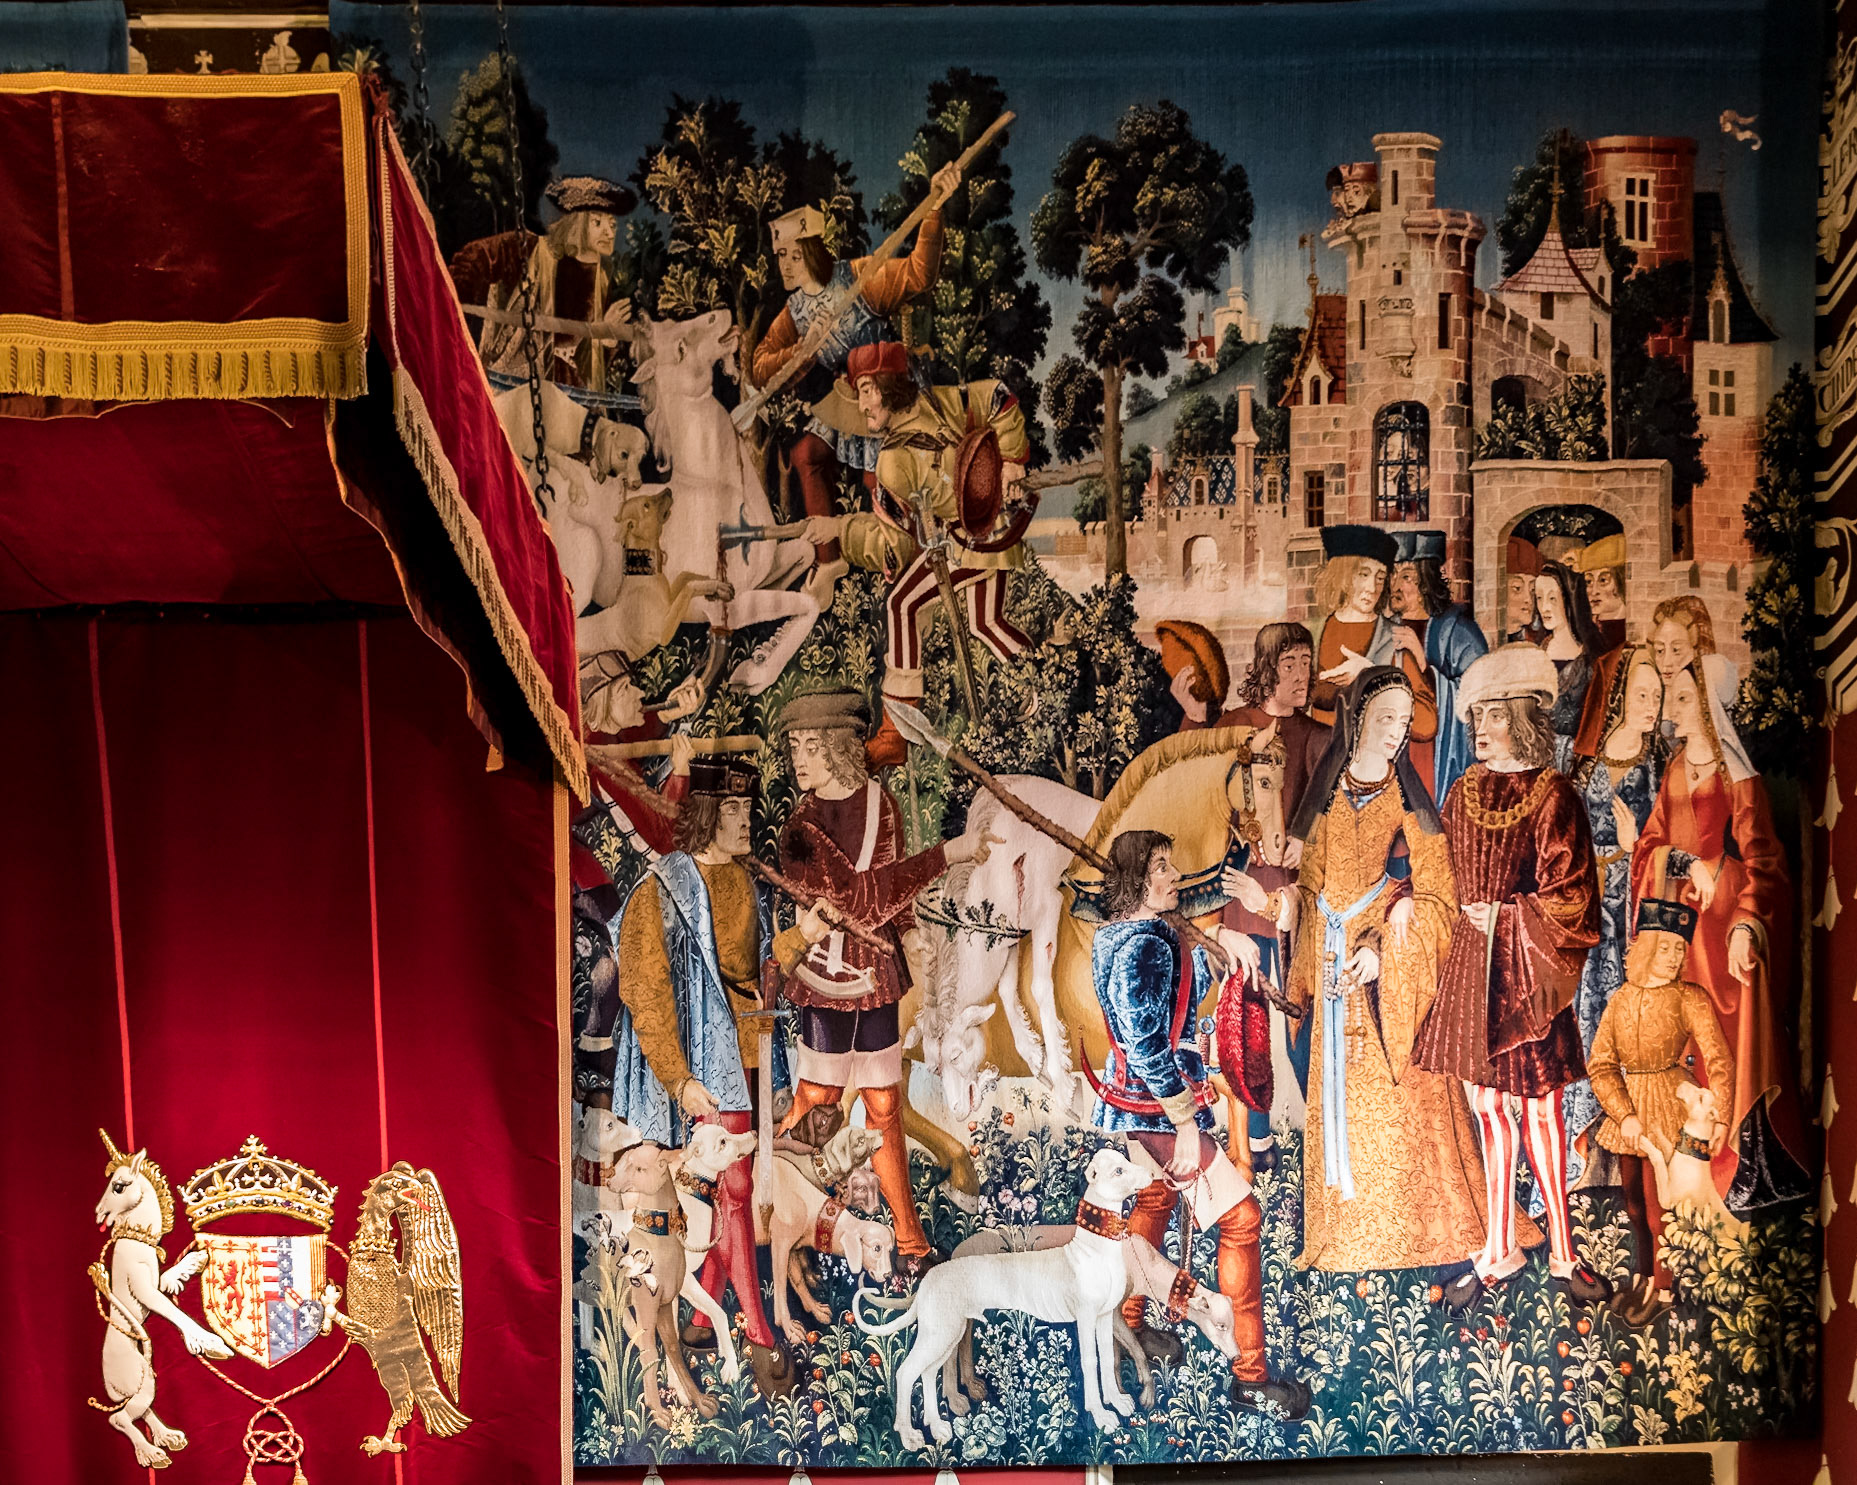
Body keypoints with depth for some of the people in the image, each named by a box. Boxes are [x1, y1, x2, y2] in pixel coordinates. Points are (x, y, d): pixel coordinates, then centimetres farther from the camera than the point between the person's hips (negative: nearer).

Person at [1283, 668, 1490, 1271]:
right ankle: (1348, 1227, 13)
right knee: (1342, 1093, 3)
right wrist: (1314, 971, 3)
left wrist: (1385, 946, -18)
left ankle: (1409, 1227, 7)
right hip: (1338, 970, 2)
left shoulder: (1411, 801, 0)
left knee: (1402, 1097, -3)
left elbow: (1435, 894, -5)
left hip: (1396, 975, -2)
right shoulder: (1328, 796, 7)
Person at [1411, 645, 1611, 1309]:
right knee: (1488, 1106, 9)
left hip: (1524, 968, -5)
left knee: (1539, 1110, 1)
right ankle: (1499, 1250, 17)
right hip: (1469, 966, 5)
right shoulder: (1464, 792, 10)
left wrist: (1506, 917, -9)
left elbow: (1570, 898, -8)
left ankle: (1562, 1253, 13)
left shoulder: (1552, 795, -7)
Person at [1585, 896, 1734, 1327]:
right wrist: (1625, 1115, -12)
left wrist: (1720, 1118, -19)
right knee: (1633, 1197, 14)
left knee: (1657, 1201, -2)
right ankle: (1641, 1278, 31)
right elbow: (1600, 1064, -1)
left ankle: (1661, 1290, 13)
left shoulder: (1690, 998, -8)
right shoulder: (1622, 999, 2)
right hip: (1627, 1104, 4)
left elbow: (1719, 1061, -12)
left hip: (1670, 1105, -4)